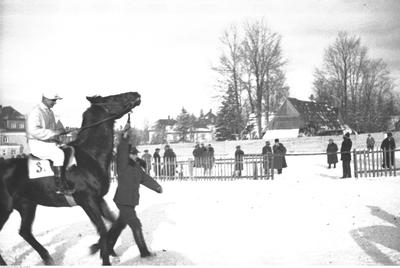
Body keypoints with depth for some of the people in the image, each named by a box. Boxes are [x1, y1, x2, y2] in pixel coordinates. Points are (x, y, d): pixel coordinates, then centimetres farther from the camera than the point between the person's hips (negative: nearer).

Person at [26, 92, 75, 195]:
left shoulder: (50, 112, 15)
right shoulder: (36, 112, -15)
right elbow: (34, 131, -29)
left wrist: (58, 134, 4)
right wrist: (54, 133, -30)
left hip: (50, 143, 10)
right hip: (37, 144, -9)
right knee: (59, 154, -28)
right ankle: (60, 187, -22)